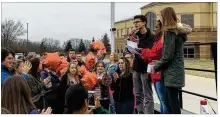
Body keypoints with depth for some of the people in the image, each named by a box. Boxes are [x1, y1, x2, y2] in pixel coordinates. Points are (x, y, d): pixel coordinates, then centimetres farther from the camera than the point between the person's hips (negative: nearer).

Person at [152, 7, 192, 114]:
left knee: (172, 103, -2)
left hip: (172, 73, -9)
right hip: (176, 72, 9)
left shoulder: (170, 32, -14)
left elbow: (167, 56, -18)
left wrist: (155, 67, -4)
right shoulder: (179, 31, 14)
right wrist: (159, 63, 16)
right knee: (168, 102, 15)